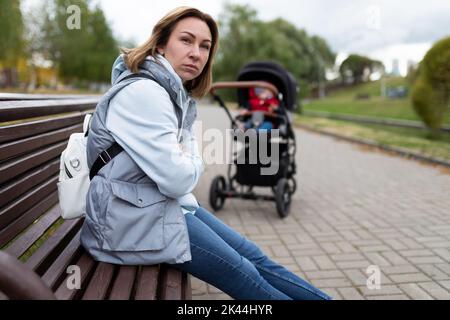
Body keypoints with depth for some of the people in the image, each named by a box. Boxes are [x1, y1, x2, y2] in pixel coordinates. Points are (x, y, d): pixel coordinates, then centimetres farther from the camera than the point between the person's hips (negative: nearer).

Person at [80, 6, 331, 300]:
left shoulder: (180, 96, 8)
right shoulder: (142, 92, -21)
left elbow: (191, 163, 13)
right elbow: (177, 179, -25)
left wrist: (186, 162, -9)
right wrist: (192, 164, -4)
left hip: (169, 204, 9)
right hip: (136, 218, -9)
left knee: (254, 256, 6)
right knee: (244, 272, -6)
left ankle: (324, 298, 16)